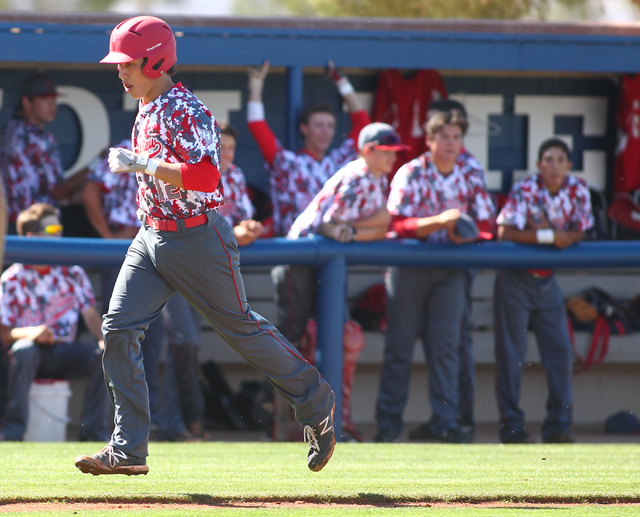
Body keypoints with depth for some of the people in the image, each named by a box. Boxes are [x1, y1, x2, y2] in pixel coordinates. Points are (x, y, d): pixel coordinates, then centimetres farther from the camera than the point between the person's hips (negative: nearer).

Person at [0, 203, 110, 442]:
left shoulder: (72, 272, 9)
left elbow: (90, 315, 6)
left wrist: (105, 339, -15)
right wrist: (30, 333, -29)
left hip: (65, 354, 3)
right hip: (31, 357, -3)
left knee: (104, 353, -23)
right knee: (24, 349, -38)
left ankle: (94, 429, -19)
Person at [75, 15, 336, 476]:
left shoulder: (186, 112, -18)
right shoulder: (147, 111, 11)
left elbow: (204, 176, -31)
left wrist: (140, 164, -28)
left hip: (198, 239, -8)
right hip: (151, 238, 8)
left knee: (240, 326, 4)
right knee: (118, 329, -6)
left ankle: (316, 402, 25)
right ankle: (129, 451, -6)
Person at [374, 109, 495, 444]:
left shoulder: (469, 180, 6)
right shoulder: (410, 175, -6)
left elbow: (486, 225, 5)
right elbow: (399, 225, -14)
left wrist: (465, 232, -17)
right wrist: (440, 221, -28)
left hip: (449, 268, 3)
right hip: (408, 264, -3)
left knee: (446, 343, -3)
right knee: (399, 343, 0)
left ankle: (445, 422, -1)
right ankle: (389, 422, 7)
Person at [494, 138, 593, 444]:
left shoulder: (578, 191, -5)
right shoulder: (524, 191, -17)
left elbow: (577, 233, -4)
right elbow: (505, 233, -26)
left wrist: (539, 230, -18)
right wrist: (549, 236, -26)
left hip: (548, 281, 4)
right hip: (515, 279, -4)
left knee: (560, 351, 1)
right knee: (511, 354, -2)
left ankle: (558, 425, 8)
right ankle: (511, 426, 4)